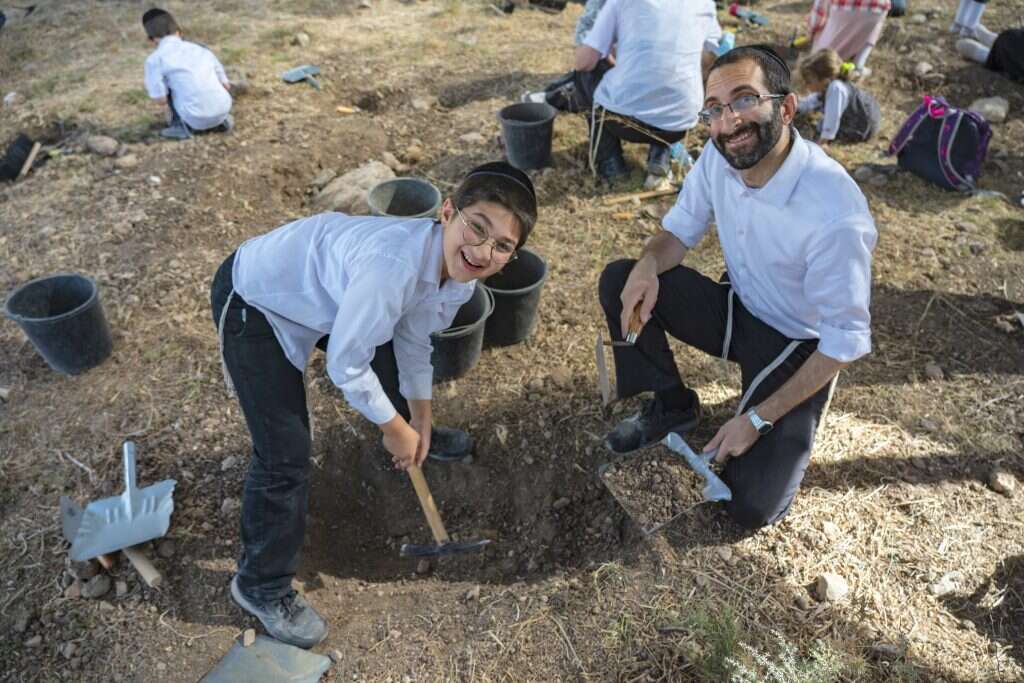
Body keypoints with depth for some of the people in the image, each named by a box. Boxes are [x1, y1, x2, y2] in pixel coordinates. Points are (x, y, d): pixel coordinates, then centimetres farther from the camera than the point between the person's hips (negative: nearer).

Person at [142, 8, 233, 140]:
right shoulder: (201, 50, 15)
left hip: (196, 119, -5)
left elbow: (160, 99, -2)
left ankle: (181, 125, 13)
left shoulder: (154, 59, 1)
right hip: (223, 110, 5)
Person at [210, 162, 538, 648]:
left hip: (320, 285, 8)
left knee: (390, 359, 23)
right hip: (253, 302, -8)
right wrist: (393, 427, -12)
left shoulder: (460, 274, -14)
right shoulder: (392, 265, -40)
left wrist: (418, 417, 10)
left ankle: (419, 439, 58)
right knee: (286, 453, -8)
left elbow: (414, 339, 4)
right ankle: (261, 585, 17)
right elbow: (344, 367, -28)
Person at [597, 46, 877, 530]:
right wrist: (648, 265, -24)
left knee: (751, 507, -14)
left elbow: (846, 340, -24)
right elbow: (681, 229, 1)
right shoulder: (718, 157, -15)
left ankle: (786, 425, 19)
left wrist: (757, 420, -21)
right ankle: (672, 405, 7)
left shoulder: (835, 215, -33)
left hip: (798, 346, -5)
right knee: (619, 281, -14)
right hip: (737, 307, 5)